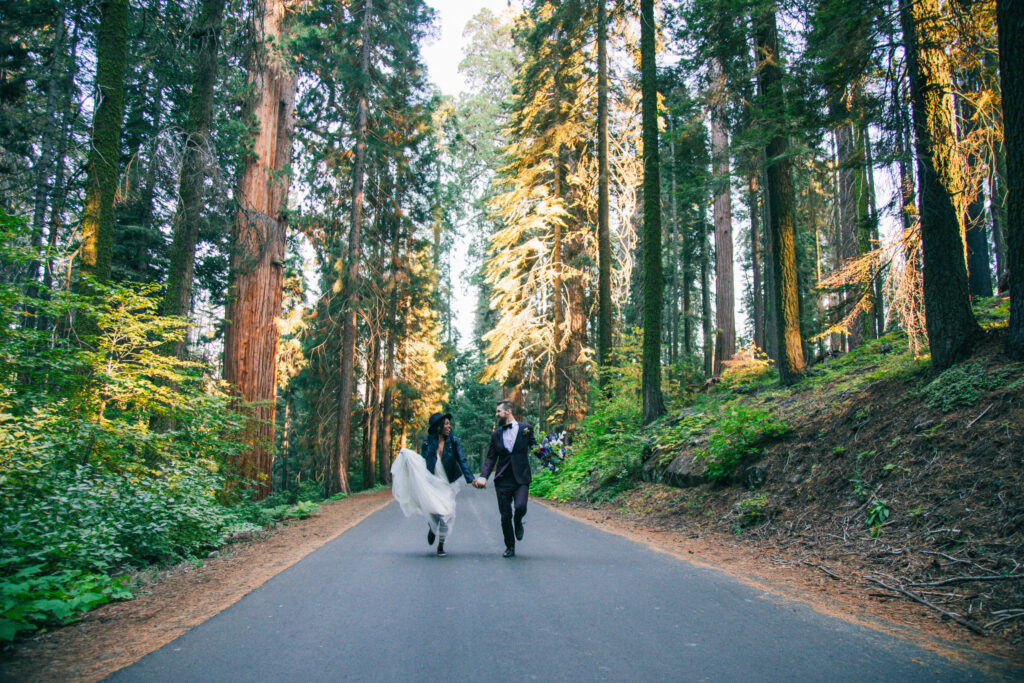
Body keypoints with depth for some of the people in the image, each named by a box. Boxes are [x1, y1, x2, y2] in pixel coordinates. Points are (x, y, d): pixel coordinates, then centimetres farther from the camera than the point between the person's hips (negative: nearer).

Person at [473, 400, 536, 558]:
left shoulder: (526, 428, 3)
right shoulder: (496, 434, 10)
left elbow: (533, 448, 9)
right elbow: (491, 458, 8)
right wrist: (483, 476, -6)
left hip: (521, 478, -2)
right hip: (503, 480, 3)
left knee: (520, 507, -22)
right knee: (505, 516, 2)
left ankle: (518, 523, 14)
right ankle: (510, 547, 21)